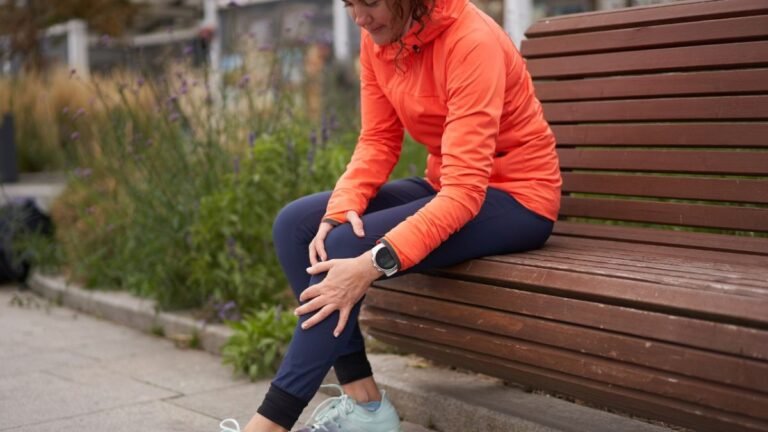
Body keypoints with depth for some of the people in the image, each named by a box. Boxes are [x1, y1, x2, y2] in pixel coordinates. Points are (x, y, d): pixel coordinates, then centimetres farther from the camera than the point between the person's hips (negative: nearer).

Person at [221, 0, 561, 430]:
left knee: (346, 248, -26)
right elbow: (377, 142, -1)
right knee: (295, 224, -8)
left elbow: (466, 189, -31)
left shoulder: (470, 41, -25)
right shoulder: (378, 39, -2)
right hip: (446, 187, 8)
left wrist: (375, 263, -39)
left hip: (516, 198, -8)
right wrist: (340, 210, -21)